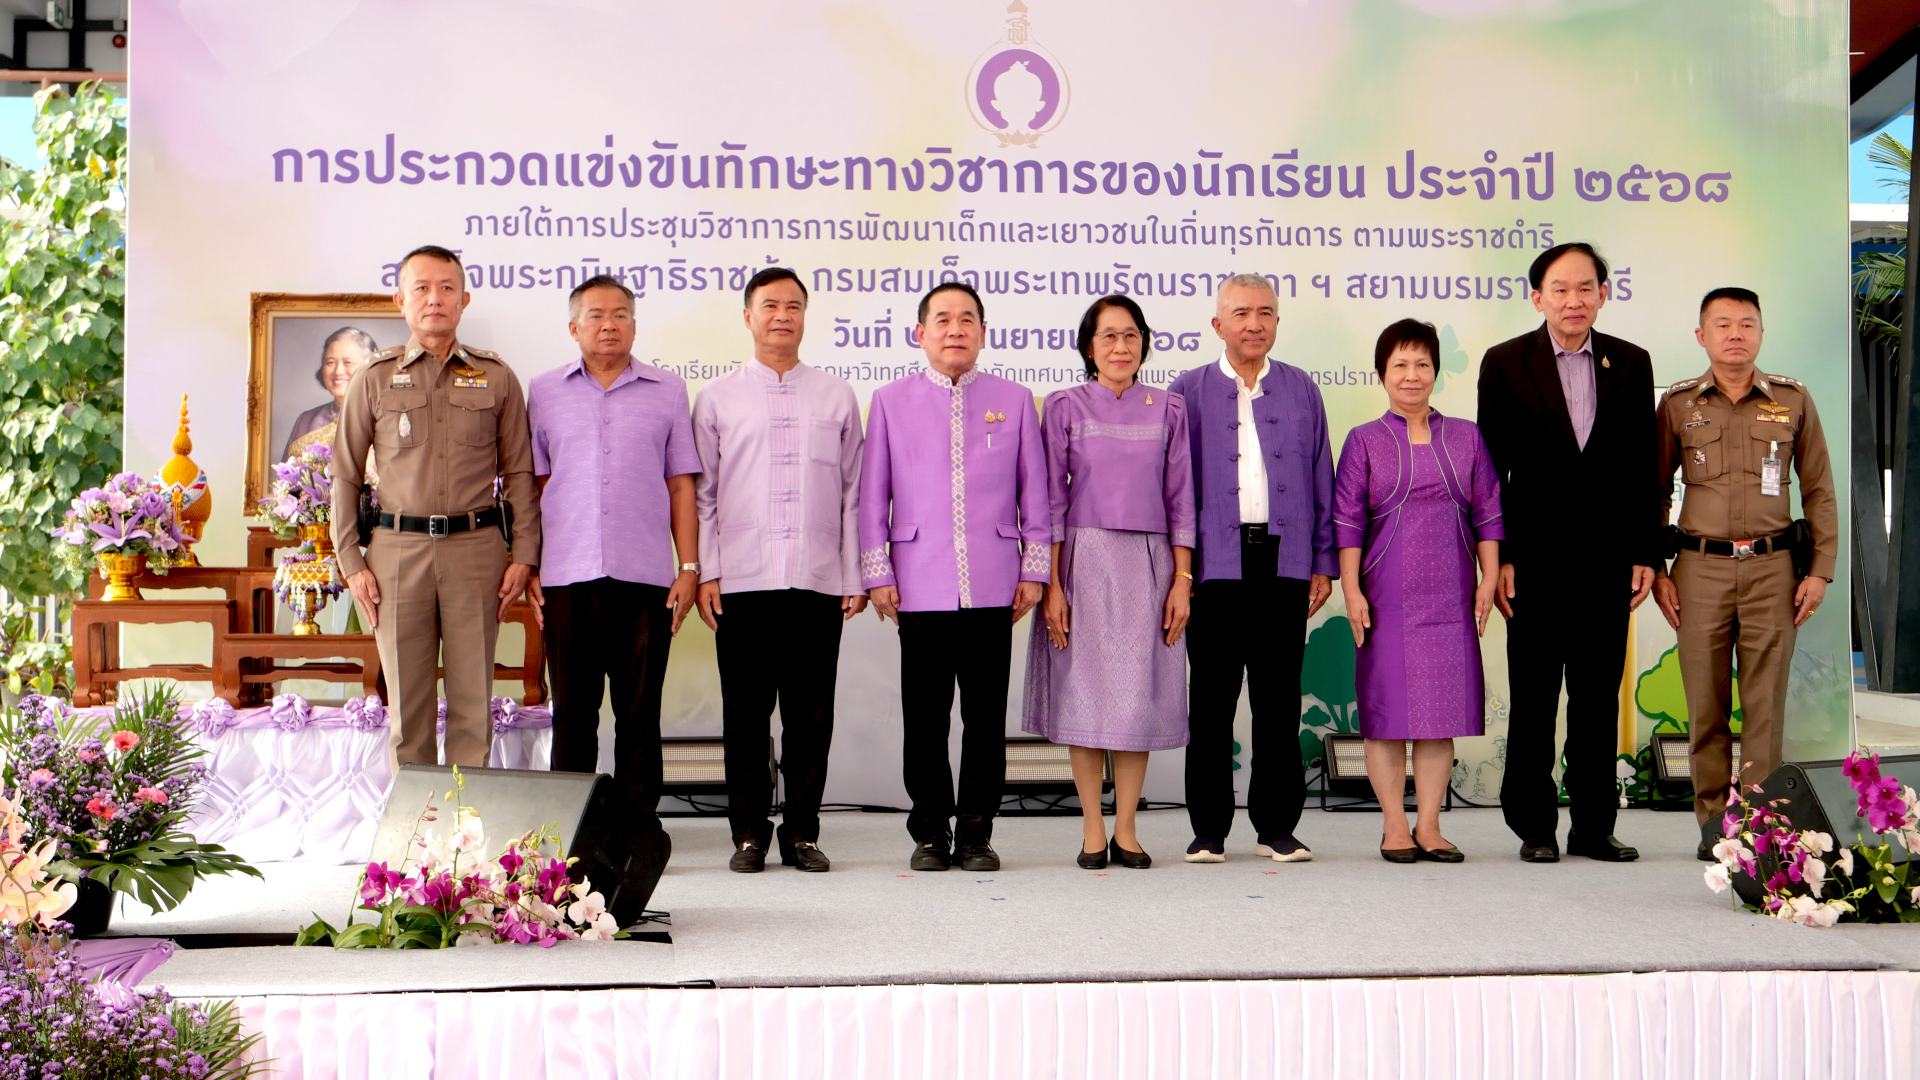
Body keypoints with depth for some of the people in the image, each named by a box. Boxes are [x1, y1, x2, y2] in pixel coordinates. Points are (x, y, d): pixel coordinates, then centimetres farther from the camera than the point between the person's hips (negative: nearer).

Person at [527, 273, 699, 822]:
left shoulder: (667, 391, 10)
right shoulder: (545, 392, 11)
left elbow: (681, 486, 8)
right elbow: (532, 485, 11)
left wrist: (689, 567, 1)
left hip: (645, 575, -1)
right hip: (566, 576, 1)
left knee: (639, 711, 3)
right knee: (572, 710, 5)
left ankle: (638, 825, 10)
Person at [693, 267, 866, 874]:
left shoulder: (836, 396, 13)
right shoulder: (717, 398, 10)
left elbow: (852, 492, 11)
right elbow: (702, 493, 8)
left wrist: (855, 577, 6)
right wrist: (706, 572, 0)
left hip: (818, 580, 1)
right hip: (742, 580, -1)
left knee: (811, 715, 3)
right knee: (745, 713, 2)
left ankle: (802, 831, 11)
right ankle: (748, 834, 11)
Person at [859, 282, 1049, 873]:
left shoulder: (1014, 400, 10)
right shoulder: (890, 401, 9)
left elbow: (1033, 491, 11)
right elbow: (873, 495, 8)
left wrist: (1034, 570, 6)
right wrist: (877, 574, 3)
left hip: (993, 586, 1)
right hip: (920, 585, 0)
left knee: (986, 717, 3)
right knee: (924, 718, 1)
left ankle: (976, 833, 13)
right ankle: (930, 833, 12)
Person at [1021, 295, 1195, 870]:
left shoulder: (1168, 409, 7)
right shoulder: (1064, 407, 2)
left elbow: (1180, 498, 7)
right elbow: (1051, 499, 1)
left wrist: (1182, 580, 0)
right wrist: (1051, 584, -6)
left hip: (1146, 563, 1)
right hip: (1083, 559, -1)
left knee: (1139, 694, 2)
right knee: (1085, 692, 1)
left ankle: (1126, 830, 10)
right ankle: (1092, 831, 9)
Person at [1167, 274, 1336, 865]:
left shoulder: (1300, 390, 12)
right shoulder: (1189, 391, 7)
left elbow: (1321, 478, 12)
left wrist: (1323, 561, 8)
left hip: (1284, 559, 1)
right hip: (1215, 561, -1)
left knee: (1279, 699, 6)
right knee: (1211, 699, 2)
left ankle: (1277, 827, 14)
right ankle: (1208, 829, 10)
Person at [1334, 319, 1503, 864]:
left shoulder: (1466, 437, 10)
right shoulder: (1364, 441, 5)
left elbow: (1488, 513, 11)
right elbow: (1347, 521, 1)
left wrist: (1489, 578, 2)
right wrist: (1351, 590, -6)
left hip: (1450, 595, 2)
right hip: (1386, 595, -2)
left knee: (1442, 710, 2)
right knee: (1387, 707, 0)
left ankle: (1429, 825, 9)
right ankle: (1395, 826, 8)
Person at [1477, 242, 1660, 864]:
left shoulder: (1630, 363, 8)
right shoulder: (1506, 363, 0)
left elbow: (1642, 466, 8)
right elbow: (1492, 468, -1)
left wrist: (1645, 554, 3)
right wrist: (1498, 557, -7)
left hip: (1607, 559, 2)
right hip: (1536, 557, -2)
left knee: (1600, 698, 7)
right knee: (1532, 699, 3)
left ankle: (1593, 827, 15)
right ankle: (1535, 827, 11)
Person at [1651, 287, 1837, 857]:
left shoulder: (1793, 400, 7)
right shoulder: (1678, 404, 7)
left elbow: (1819, 491, 11)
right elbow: (1655, 492, 12)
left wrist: (1820, 570, 4)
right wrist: (1655, 571, 6)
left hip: (1771, 566, 0)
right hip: (1700, 567, 0)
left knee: (1766, 702, -2)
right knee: (1705, 703, 1)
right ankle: (1714, 823, 9)